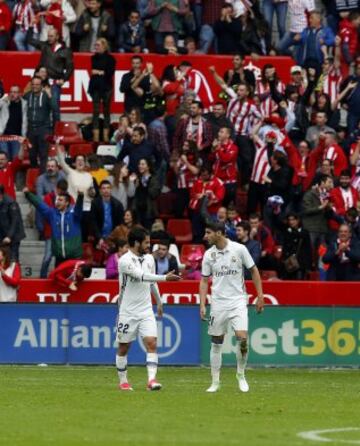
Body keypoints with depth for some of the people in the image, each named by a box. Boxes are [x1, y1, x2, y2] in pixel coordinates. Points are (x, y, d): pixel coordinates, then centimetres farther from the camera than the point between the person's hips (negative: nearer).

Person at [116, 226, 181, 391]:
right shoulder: (125, 261, -15)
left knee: (151, 343, -12)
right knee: (124, 347, 6)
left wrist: (159, 302, 30)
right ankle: (123, 381, 20)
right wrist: (165, 277, -36)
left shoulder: (149, 258, 7)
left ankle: (151, 379, -19)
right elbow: (142, 276, -29)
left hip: (146, 311, 4)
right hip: (128, 311, -4)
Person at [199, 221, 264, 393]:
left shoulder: (239, 249, -6)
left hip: (238, 301, -3)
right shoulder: (209, 254, 2)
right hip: (218, 302, 3)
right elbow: (204, 281, 8)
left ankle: (241, 375, 5)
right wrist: (202, 305, -2)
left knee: (242, 338, -16)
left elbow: (254, 270, 3)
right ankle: (215, 382, 13)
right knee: (216, 342, 3)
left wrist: (260, 295, -1)